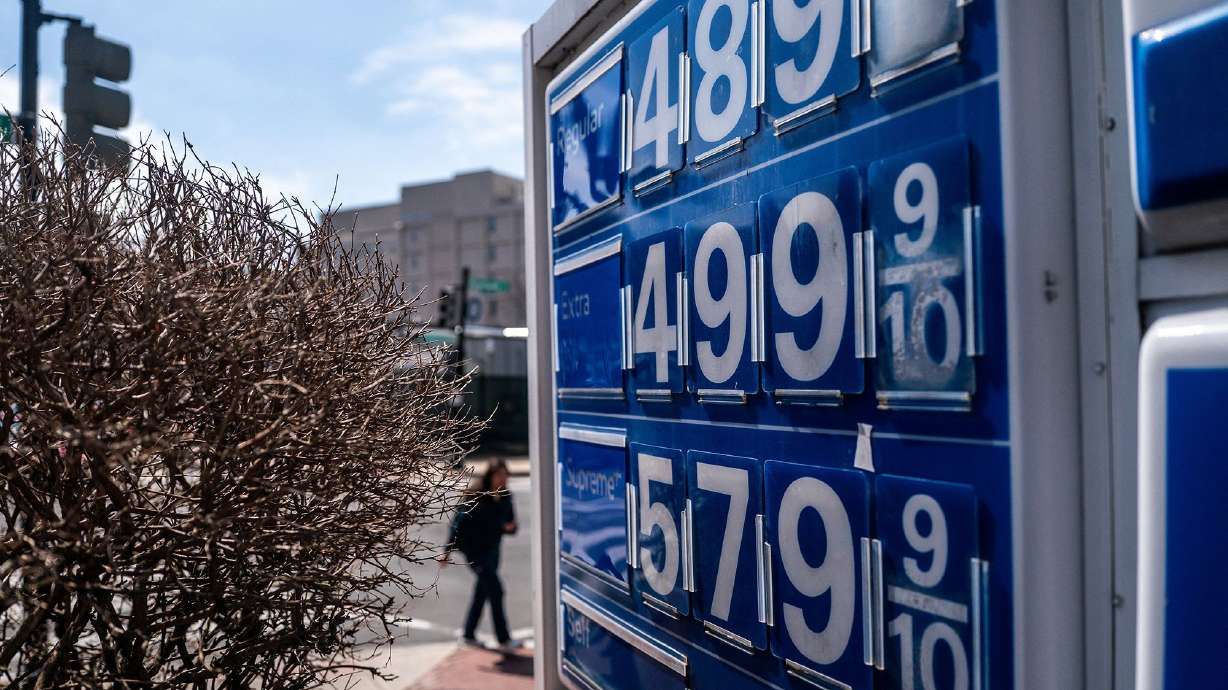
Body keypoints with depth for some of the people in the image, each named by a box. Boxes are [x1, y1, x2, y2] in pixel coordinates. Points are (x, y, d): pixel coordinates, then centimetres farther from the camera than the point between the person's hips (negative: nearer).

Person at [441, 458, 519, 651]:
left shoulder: (505, 497, -1)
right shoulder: (476, 496, -19)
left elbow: (510, 521, 10)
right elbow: (459, 521, -16)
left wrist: (510, 527, -15)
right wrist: (448, 551, -15)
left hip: (492, 548, 7)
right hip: (474, 549, -7)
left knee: (483, 591, 15)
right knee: (495, 589, -10)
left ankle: (469, 634, 30)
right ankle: (503, 640, -3)